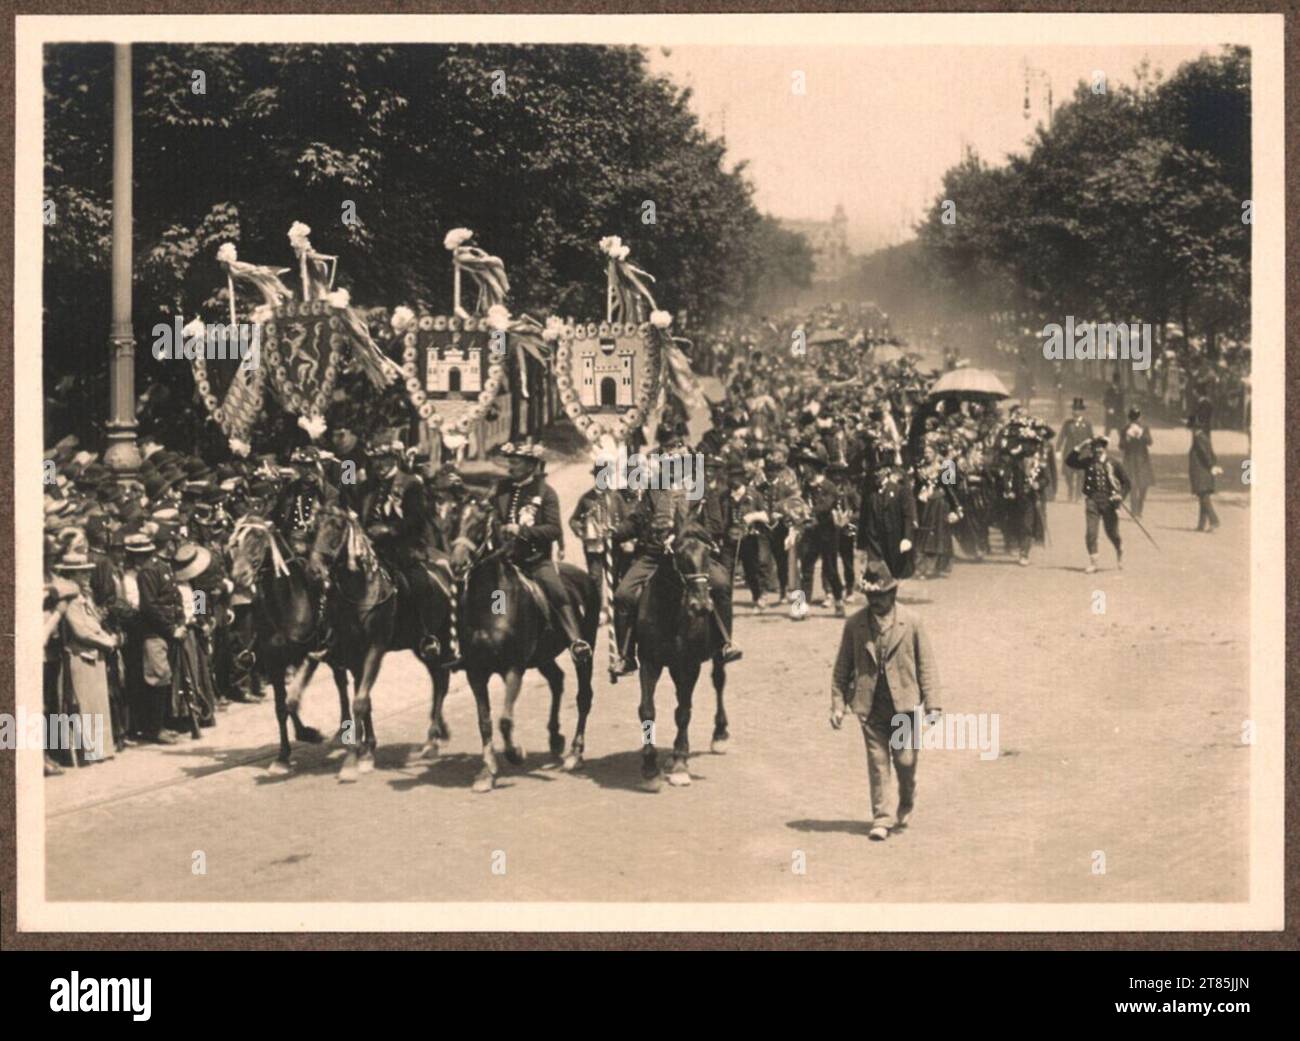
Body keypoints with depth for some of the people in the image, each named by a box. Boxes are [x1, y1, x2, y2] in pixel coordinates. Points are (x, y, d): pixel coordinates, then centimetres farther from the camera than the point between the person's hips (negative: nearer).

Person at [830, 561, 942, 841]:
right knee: (877, 763, 0)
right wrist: (838, 704, 0)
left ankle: (906, 807, 30)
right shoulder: (854, 623, 3)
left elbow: (926, 664, 2)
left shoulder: (911, 621, 0)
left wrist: (932, 704, -3)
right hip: (870, 705, 1)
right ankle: (882, 818, 8)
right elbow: (842, 667, 7)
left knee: (905, 760, 3)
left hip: (904, 702, -1)